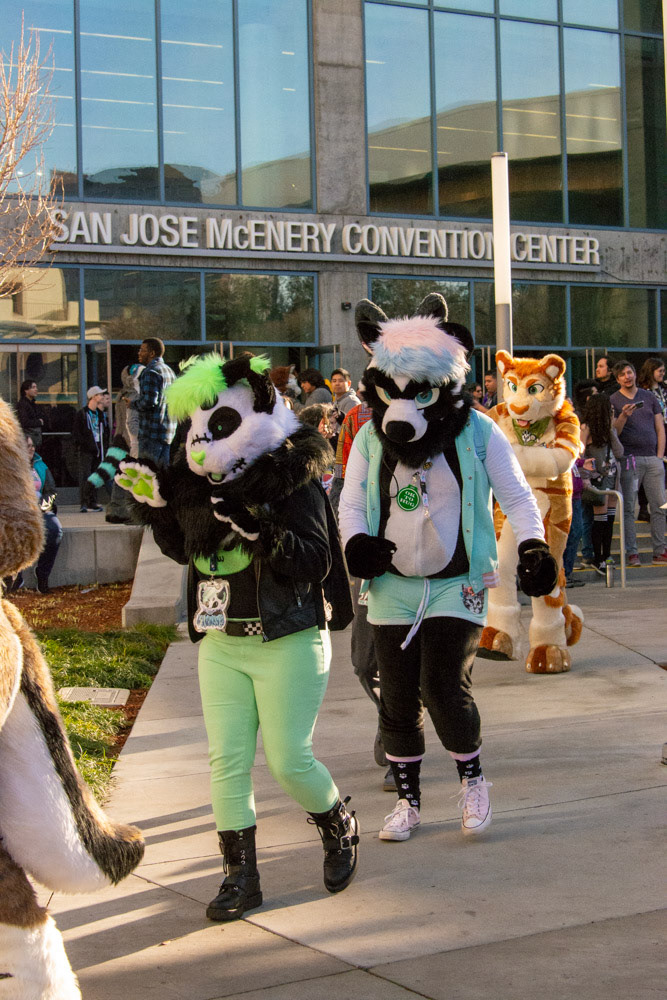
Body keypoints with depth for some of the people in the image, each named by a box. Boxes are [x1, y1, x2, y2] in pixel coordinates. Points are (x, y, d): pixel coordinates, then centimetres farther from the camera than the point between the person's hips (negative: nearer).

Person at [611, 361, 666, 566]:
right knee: (628, 508, -4)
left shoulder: (649, 396, 13)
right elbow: (614, 432, -2)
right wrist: (624, 416, -20)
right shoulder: (613, 401, 4)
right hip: (629, 459, -3)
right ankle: (631, 553, 0)